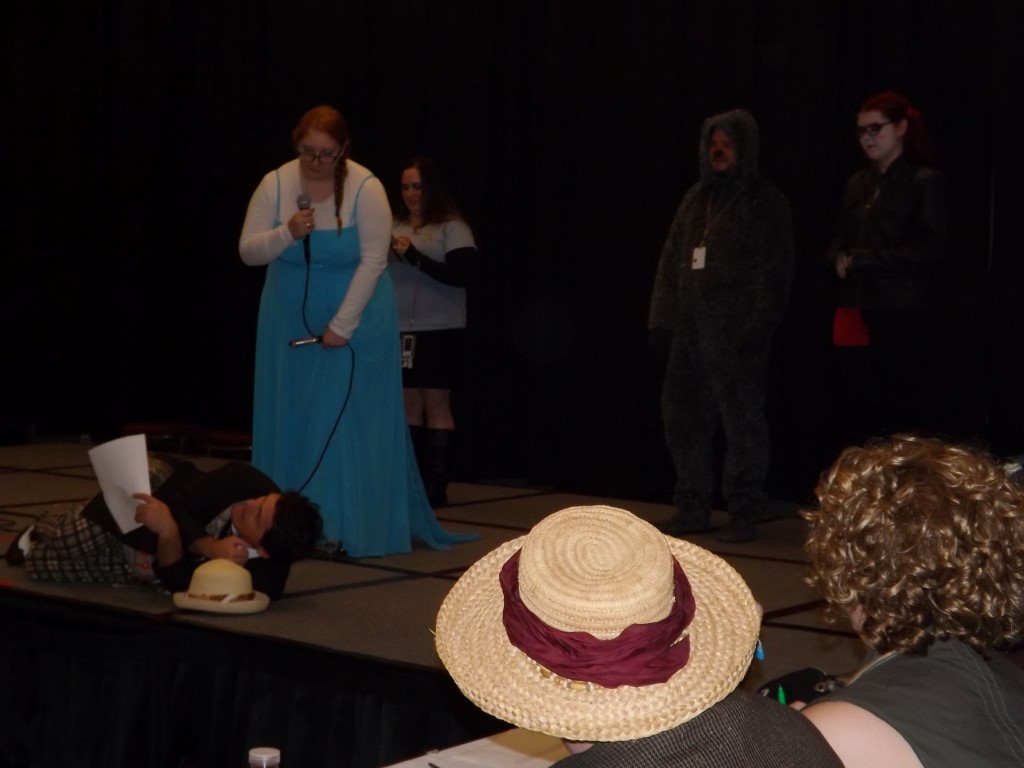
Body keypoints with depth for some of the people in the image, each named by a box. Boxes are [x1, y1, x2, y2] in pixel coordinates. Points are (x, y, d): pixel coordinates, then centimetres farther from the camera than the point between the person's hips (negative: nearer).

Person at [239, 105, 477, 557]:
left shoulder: (365, 189, -14)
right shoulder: (275, 185, -4)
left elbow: (373, 262, -16)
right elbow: (248, 252, -4)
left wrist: (341, 325, -17)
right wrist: (287, 232, -23)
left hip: (353, 320, -3)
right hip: (291, 323, 4)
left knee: (348, 423, -4)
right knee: (292, 423, 5)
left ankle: (351, 527, 2)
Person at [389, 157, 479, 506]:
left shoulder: (452, 227, -4)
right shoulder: (395, 227, 11)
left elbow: (463, 273, -14)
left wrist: (415, 257, -20)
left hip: (439, 330, -5)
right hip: (400, 330, 5)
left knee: (436, 405, -4)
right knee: (409, 405, 7)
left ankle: (436, 487, -1)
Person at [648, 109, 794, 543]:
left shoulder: (765, 202, 0)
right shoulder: (696, 199, 17)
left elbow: (775, 271, -7)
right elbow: (670, 261, 16)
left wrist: (758, 328, -15)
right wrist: (661, 320, 10)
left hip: (736, 332, -6)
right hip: (690, 331, 6)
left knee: (743, 421, -3)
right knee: (683, 417, 7)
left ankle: (744, 514, 3)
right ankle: (692, 508, 17)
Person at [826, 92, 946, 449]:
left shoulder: (924, 181, -4)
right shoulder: (858, 183, 15)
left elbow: (931, 249, -12)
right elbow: (839, 242, 21)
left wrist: (864, 258, -12)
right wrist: (840, 258, -3)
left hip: (903, 315, -6)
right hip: (857, 313, 6)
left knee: (907, 418, -4)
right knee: (855, 415, 6)